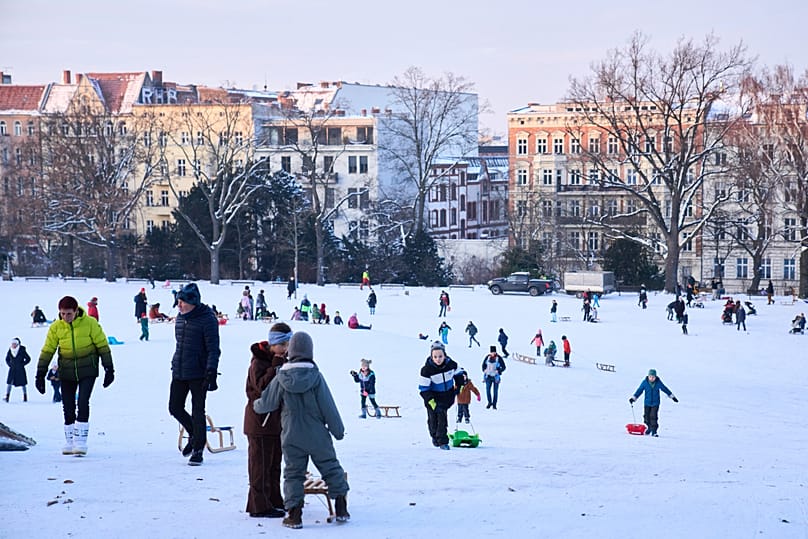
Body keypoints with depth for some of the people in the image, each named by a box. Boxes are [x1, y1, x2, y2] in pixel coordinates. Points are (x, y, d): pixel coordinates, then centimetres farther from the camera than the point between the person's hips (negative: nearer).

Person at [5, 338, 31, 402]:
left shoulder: (22, 351, -9)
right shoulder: (9, 351, 1)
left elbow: (28, 359, -1)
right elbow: (7, 359, 17)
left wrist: (22, 364, -7)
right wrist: (9, 364, 3)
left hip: (20, 370, -3)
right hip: (12, 370, 3)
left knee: (23, 383, 6)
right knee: (9, 382, -9)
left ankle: (25, 397, 19)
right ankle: (7, 397, -11)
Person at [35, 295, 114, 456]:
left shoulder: (90, 323, -9)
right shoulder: (56, 327, -3)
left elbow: (102, 345, -3)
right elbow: (47, 350, 3)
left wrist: (109, 369, -3)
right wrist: (41, 374, 1)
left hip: (87, 370, -3)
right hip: (67, 372, 3)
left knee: (83, 402, -16)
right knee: (68, 407, 4)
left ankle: (81, 441, -12)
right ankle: (69, 442, 17)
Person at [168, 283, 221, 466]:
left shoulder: (207, 319, -12)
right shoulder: (180, 318, 10)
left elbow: (213, 349, -13)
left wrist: (211, 372, -19)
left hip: (198, 374, -7)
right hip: (179, 373, 7)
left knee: (197, 412, -1)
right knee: (175, 408, 7)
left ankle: (198, 449, 10)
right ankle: (194, 435, 30)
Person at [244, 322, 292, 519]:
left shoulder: (282, 361, 12)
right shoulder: (258, 362, -13)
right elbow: (262, 386, -25)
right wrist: (276, 367, -24)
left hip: (277, 419, 8)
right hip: (260, 420, -8)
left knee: (275, 462, 15)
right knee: (261, 464, -5)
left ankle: (274, 500, 25)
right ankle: (259, 505, -2)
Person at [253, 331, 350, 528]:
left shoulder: (281, 378, -7)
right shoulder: (316, 377, -11)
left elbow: (266, 403, 1)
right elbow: (328, 407, -7)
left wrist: (255, 405, 24)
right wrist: (338, 429, 4)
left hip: (291, 437, 0)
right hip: (318, 436, 0)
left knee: (293, 473, 8)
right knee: (331, 469, 13)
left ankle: (294, 513, 1)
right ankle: (341, 509, 14)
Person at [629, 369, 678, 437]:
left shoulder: (658, 383, -8)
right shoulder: (645, 382, -9)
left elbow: (665, 389, 5)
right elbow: (639, 390, -4)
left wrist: (672, 396, 12)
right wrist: (633, 398, -11)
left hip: (655, 403, -2)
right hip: (647, 403, 2)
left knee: (653, 417, -12)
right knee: (646, 416, 8)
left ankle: (654, 431, -5)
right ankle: (649, 427, 36)